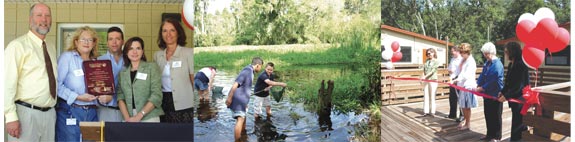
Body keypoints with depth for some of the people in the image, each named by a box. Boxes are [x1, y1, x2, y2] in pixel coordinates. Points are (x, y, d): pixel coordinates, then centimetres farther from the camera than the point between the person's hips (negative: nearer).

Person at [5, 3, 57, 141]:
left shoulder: (51, 49, 14)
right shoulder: (18, 45, -8)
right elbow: (8, 83, -14)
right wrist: (11, 117, -19)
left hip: (49, 113, 7)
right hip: (26, 113, -6)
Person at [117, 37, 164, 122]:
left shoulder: (152, 68, 1)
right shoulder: (122, 72, 10)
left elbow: (156, 95, -7)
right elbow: (120, 96, 3)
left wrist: (139, 116, -13)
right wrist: (127, 117, -12)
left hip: (149, 118, -2)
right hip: (129, 119, 2)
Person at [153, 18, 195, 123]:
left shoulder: (188, 53, -5)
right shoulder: (157, 55, 10)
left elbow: (194, 80, -8)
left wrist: (196, 103, -13)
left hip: (183, 105, -5)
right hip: (164, 103, 5)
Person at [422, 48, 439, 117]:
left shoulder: (436, 61, -4)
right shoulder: (426, 61, 13)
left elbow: (433, 71, -13)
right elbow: (424, 70, 8)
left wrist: (425, 76, -22)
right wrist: (423, 76, -10)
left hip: (433, 80, -5)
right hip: (426, 80, 5)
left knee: (432, 96, -1)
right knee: (426, 96, 5)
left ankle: (432, 112, 6)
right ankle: (426, 111, 11)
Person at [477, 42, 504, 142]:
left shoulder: (497, 64, -20)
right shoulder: (487, 63, 7)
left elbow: (493, 81, -21)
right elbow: (482, 76, 9)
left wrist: (482, 88, -16)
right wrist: (478, 86, -4)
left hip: (495, 95, -8)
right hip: (487, 93, 8)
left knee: (495, 116, 3)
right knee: (487, 114, 15)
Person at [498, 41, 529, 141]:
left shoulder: (521, 65, -18)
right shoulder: (511, 65, 8)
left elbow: (520, 85, -21)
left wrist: (506, 96, -21)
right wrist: (502, 92, 1)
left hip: (520, 98, -9)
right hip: (514, 98, 9)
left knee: (516, 123, -3)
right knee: (519, 123, 17)